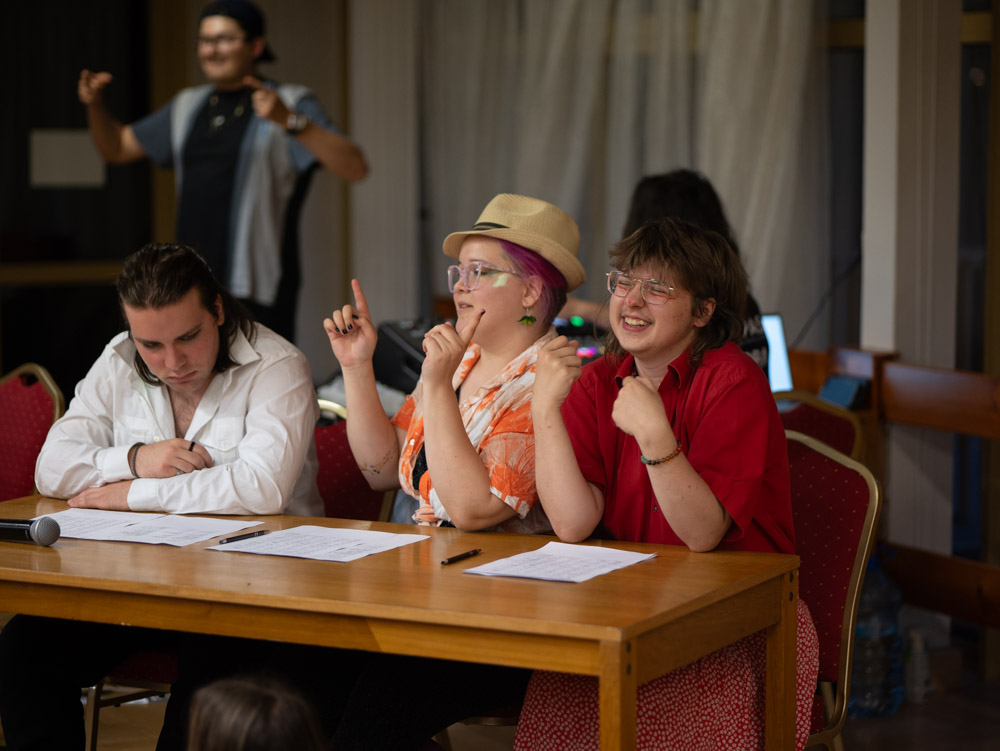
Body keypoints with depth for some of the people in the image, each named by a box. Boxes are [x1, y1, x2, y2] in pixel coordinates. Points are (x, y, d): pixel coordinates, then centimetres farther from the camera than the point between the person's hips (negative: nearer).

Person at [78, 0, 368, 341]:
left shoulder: (290, 104, -3)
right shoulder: (188, 106, 17)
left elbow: (354, 168, -17)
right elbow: (117, 149, 27)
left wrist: (290, 121, -30)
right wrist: (94, 105, 7)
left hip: (255, 292, -6)